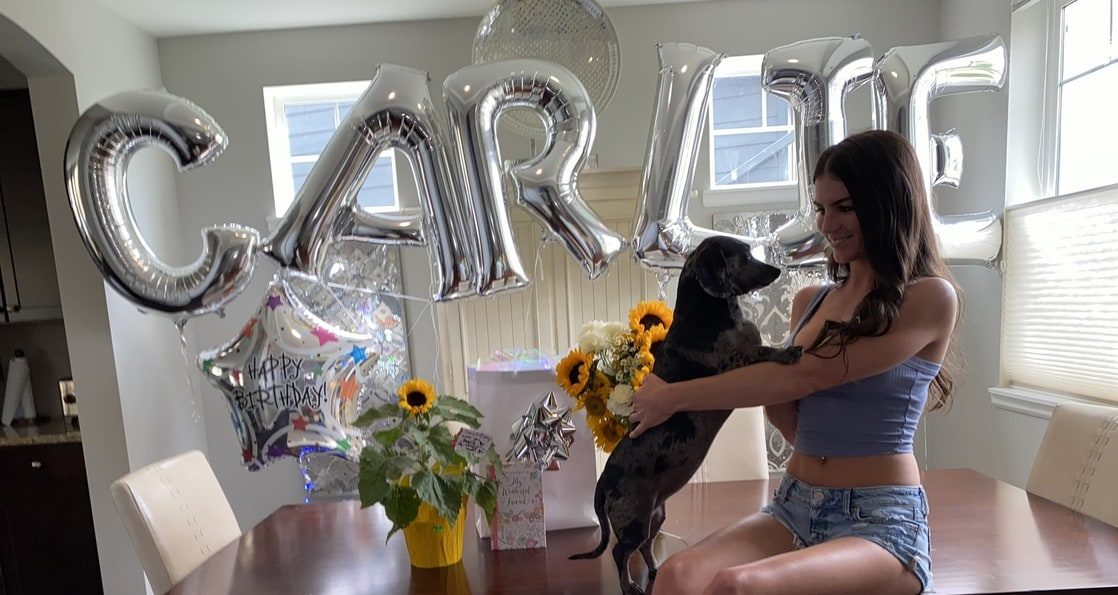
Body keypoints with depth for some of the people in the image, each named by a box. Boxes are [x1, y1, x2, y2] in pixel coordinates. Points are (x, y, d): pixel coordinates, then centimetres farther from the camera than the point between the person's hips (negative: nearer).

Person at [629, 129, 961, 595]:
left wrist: (675, 396, -12)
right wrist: (744, 367, -6)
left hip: (880, 521, -4)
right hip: (794, 506, 5)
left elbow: (803, 376, -17)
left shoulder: (932, 297, -6)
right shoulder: (808, 302, 11)